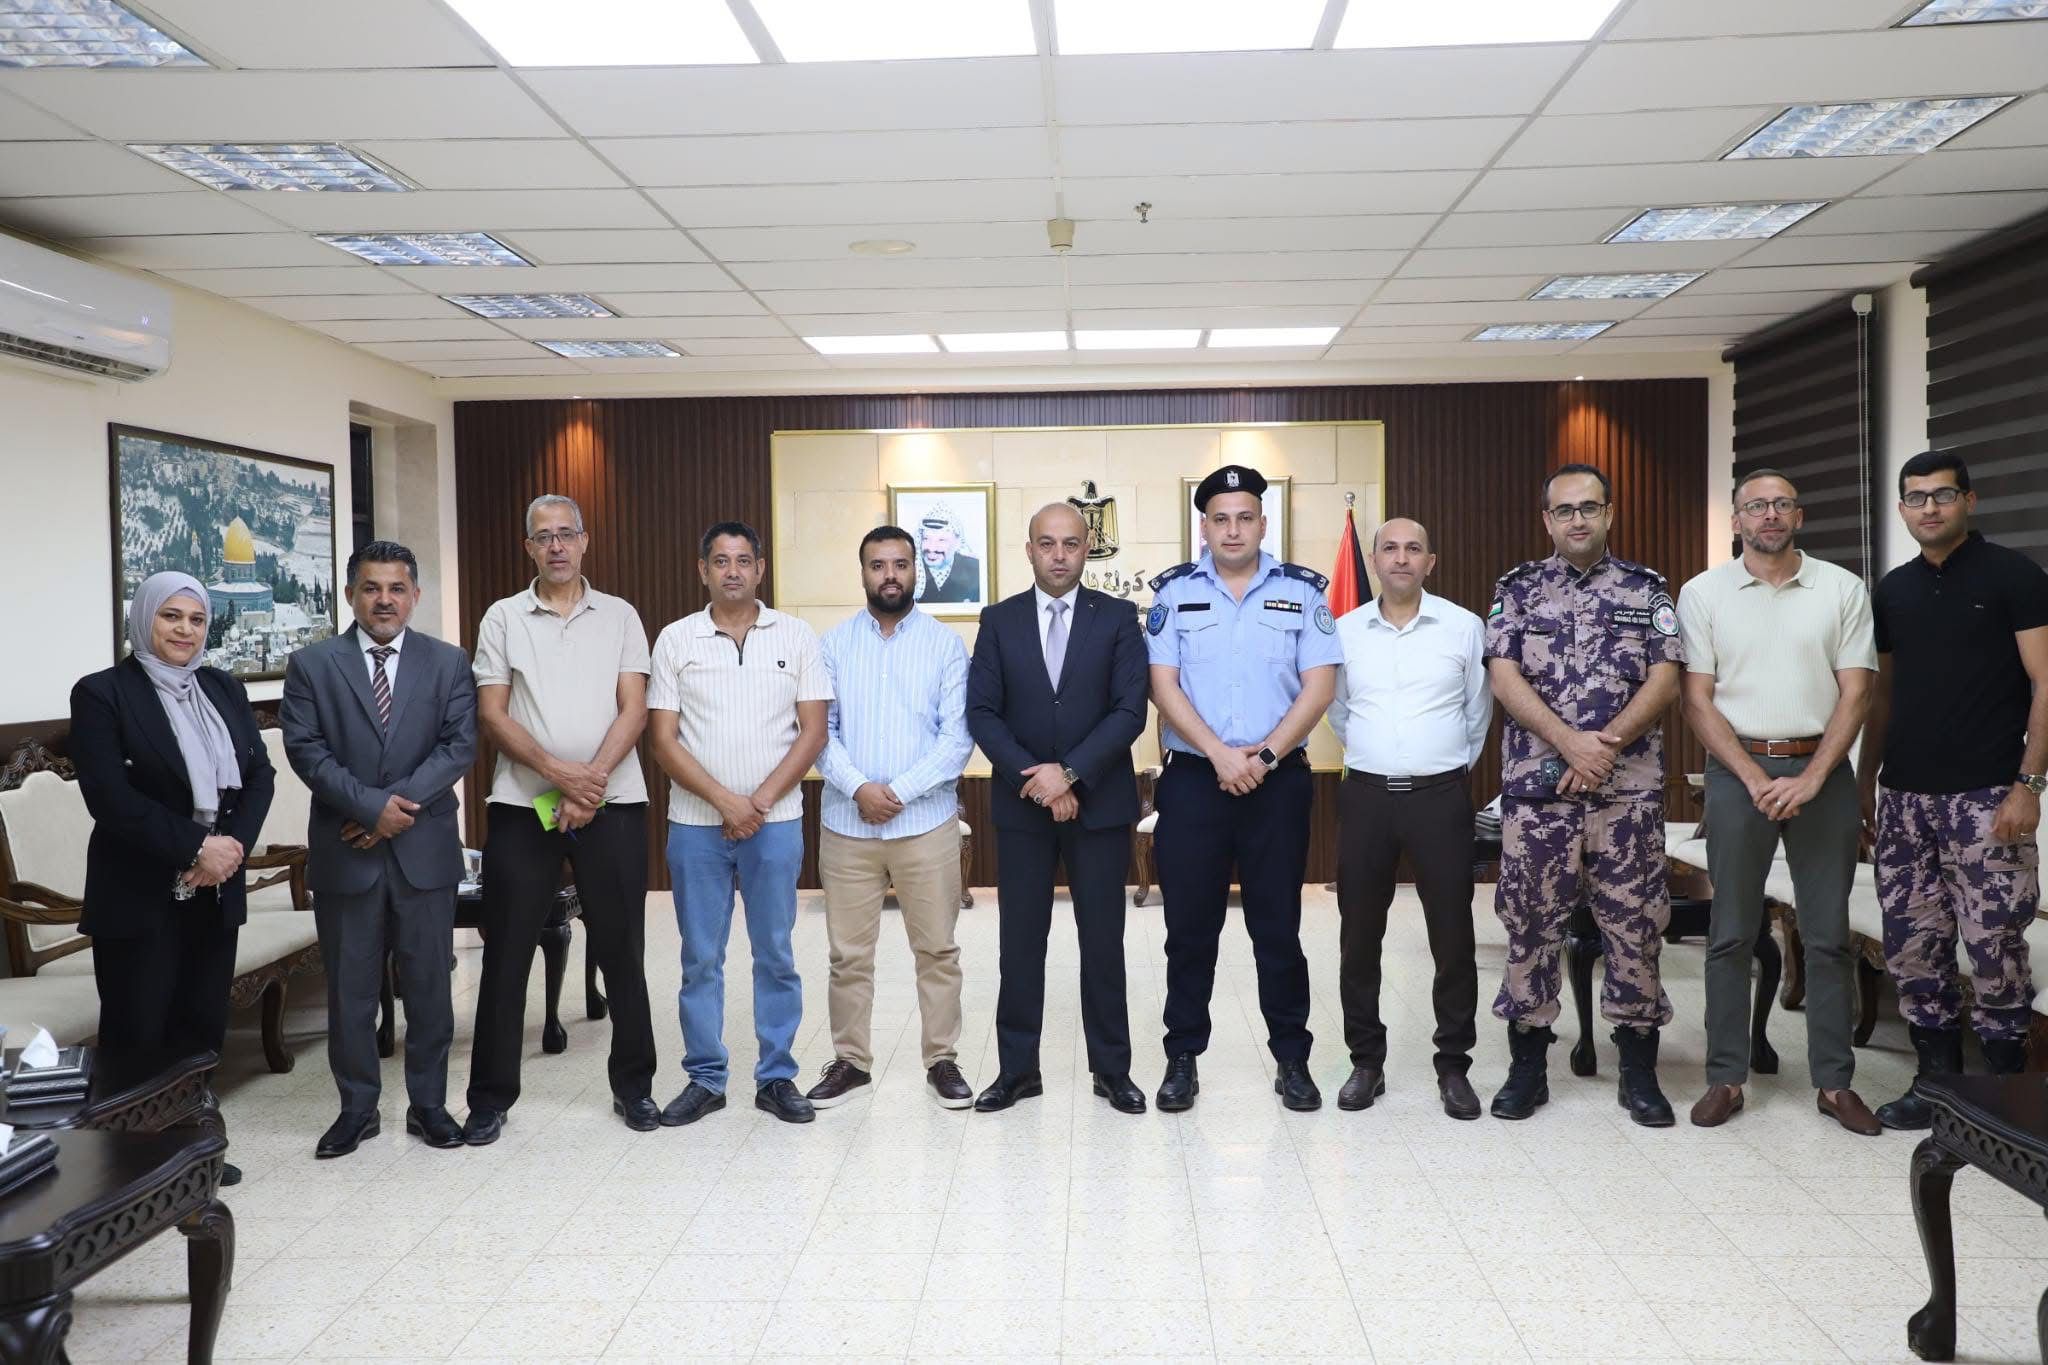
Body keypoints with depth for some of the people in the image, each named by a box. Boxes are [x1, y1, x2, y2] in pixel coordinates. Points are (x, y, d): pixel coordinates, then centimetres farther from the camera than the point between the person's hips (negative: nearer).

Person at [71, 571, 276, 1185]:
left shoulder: (225, 688, 11)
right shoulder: (101, 692, -6)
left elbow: (259, 773, 5)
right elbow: (111, 798, -15)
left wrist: (233, 844, -11)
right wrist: (194, 848, -18)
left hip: (216, 889, 5)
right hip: (139, 895, -5)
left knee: (203, 1026, 11)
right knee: (136, 1034, 3)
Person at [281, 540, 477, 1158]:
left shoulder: (449, 663, 5)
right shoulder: (311, 665, 4)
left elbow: (459, 746, -4)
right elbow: (306, 749, -5)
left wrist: (401, 805, -15)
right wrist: (371, 805, -16)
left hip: (425, 850, 0)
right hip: (344, 851, 0)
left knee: (429, 985, 7)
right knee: (349, 988, 8)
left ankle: (428, 1104, 21)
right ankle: (357, 1107, 23)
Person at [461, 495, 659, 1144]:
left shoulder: (620, 616, 6)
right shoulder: (502, 618, 6)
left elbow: (633, 710, -1)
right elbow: (491, 713, -1)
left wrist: (591, 782, -13)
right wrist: (558, 770, -14)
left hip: (612, 803, 0)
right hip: (523, 804, 0)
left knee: (622, 949, 7)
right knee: (507, 950, 5)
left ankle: (634, 1084, 20)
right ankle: (491, 1095, 17)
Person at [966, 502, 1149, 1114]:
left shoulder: (1118, 617, 1)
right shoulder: (999, 620, 4)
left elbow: (1130, 709, -7)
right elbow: (982, 713, -1)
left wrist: (1070, 773, -16)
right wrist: (1036, 778, -12)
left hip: (1100, 803, -1)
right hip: (1021, 805, 1)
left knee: (1103, 941, 6)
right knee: (1021, 941, 7)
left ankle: (1111, 1069, 19)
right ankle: (1017, 1068, 19)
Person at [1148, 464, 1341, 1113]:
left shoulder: (1301, 590, 4)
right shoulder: (1175, 591, 4)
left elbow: (1319, 686, -2)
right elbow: (1163, 685, -2)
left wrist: (1265, 755, -12)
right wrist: (1220, 755, -12)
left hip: (1278, 779, 0)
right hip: (1193, 778, 0)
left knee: (1278, 925, 7)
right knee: (1190, 926, 6)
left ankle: (1292, 1060, 19)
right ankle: (1182, 1058, 18)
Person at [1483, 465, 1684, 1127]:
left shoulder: (1647, 589, 8)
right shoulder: (1517, 587, 7)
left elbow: (1665, 681, 0)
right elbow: (1504, 678, -4)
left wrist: (1608, 743, -14)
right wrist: (1570, 742, -15)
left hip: (1630, 788, 0)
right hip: (1535, 787, 0)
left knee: (1634, 924, 5)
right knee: (1530, 922, 5)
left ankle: (1638, 1070, 18)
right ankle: (1527, 1065, 17)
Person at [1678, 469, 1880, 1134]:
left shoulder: (1843, 588, 5)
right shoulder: (1703, 593, 3)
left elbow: (1855, 692, 0)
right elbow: (1697, 699, -1)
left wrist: (1811, 778, -11)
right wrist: (1755, 778, -11)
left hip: (1822, 771, 1)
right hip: (1737, 770, -1)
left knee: (1828, 934, 6)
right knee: (1731, 933, 4)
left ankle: (1835, 1082, 16)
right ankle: (1726, 1078, 12)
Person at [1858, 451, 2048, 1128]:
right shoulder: (1893, 590, 13)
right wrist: (1864, 779, 13)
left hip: (1986, 797, -5)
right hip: (1904, 796, 5)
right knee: (1912, 945, 7)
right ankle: (1938, 1080, 20)